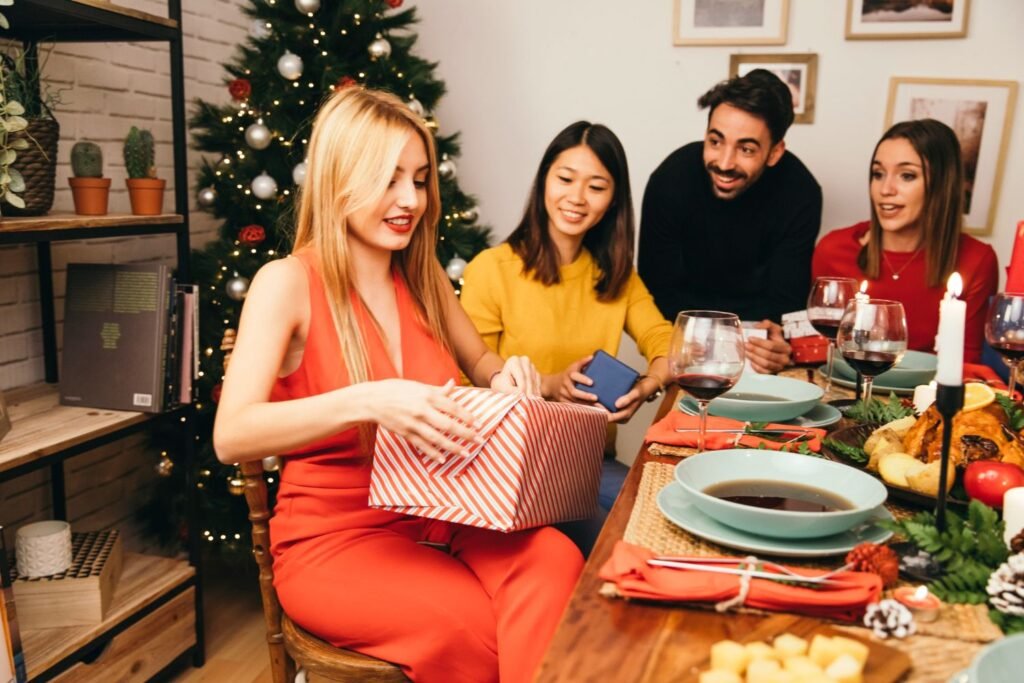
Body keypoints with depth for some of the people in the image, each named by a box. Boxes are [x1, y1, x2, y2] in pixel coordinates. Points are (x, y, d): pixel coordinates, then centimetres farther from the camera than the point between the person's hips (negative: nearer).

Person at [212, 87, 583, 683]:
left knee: (554, 559, -27)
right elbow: (231, 437, -22)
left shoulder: (423, 277, 8)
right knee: (475, 628, -30)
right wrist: (364, 401, -37)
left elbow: (480, 363, 23)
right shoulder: (288, 282, -10)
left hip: (438, 513, 5)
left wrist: (507, 377, -3)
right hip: (333, 535, -4)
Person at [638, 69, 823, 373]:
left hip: (764, 331, 2)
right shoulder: (671, 180, -22)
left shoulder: (800, 193, -19)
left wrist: (775, 346, -37)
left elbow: (785, 301, -14)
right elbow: (660, 292, -14)